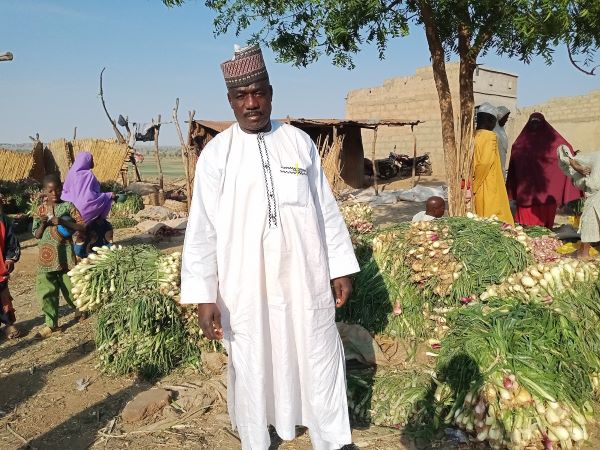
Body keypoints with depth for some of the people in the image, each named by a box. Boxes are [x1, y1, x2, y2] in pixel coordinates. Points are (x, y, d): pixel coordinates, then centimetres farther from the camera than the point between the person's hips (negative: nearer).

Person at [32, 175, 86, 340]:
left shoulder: (68, 206, -3)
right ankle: (51, 324, 10)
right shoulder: (40, 210, 5)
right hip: (46, 255, 2)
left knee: (70, 285, 7)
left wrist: (63, 222, -20)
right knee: (47, 291, 1)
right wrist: (43, 224, -13)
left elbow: (82, 226, -9)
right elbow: (37, 235, 6)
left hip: (65, 254, -2)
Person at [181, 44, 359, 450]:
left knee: (319, 362, 12)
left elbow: (326, 209, 7)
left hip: (304, 278, 2)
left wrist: (340, 268, 6)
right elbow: (202, 227, -5)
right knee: (252, 369, 12)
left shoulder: (300, 142, 3)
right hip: (245, 284, -1)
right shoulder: (216, 154, -3)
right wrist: (204, 295, -9)